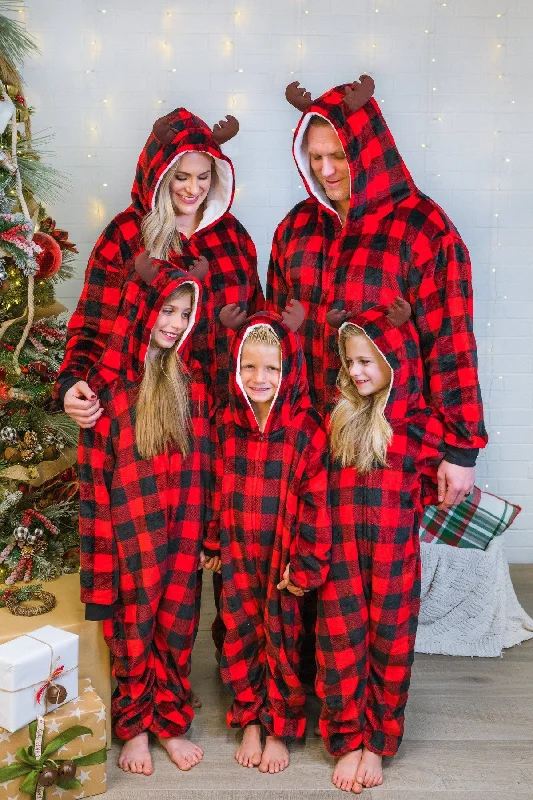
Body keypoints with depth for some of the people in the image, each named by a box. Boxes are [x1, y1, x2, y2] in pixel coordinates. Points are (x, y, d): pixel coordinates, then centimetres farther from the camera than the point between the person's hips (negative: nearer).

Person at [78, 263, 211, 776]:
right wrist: (102, 544, -10)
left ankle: (170, 722, 29)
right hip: (132, 530, -3)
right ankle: (134, 726, 28)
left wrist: (203, 535, 6)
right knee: (134, 621, 9)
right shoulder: (109, 382, -8)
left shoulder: (190, 381, 4)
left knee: (176, 621, 11)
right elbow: (94, 470, -8)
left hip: (182, 529, 3)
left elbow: (202, 463, 7)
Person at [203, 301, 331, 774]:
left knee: (284, 639, 10)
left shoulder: (306, 429, -14)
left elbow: (316, 500, -13)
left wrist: (306, 564, -12)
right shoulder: (226, 423, -2)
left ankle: (280, 729, 29)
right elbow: (216, 487, 6)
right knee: (241, 637, 14)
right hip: (237, 556, 3)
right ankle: (249, 722, 33)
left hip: (284, 556, -3)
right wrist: (213, 542, 9)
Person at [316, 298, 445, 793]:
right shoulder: (340, 415, 4)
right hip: (340, 551, 3)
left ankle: (376, 743, 25)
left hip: (393, 552, -2)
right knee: (341, 643, 6)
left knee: (389, 645, 9)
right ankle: (347, 741, 21)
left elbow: (433, 486, 1)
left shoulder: (419, 421, -6)